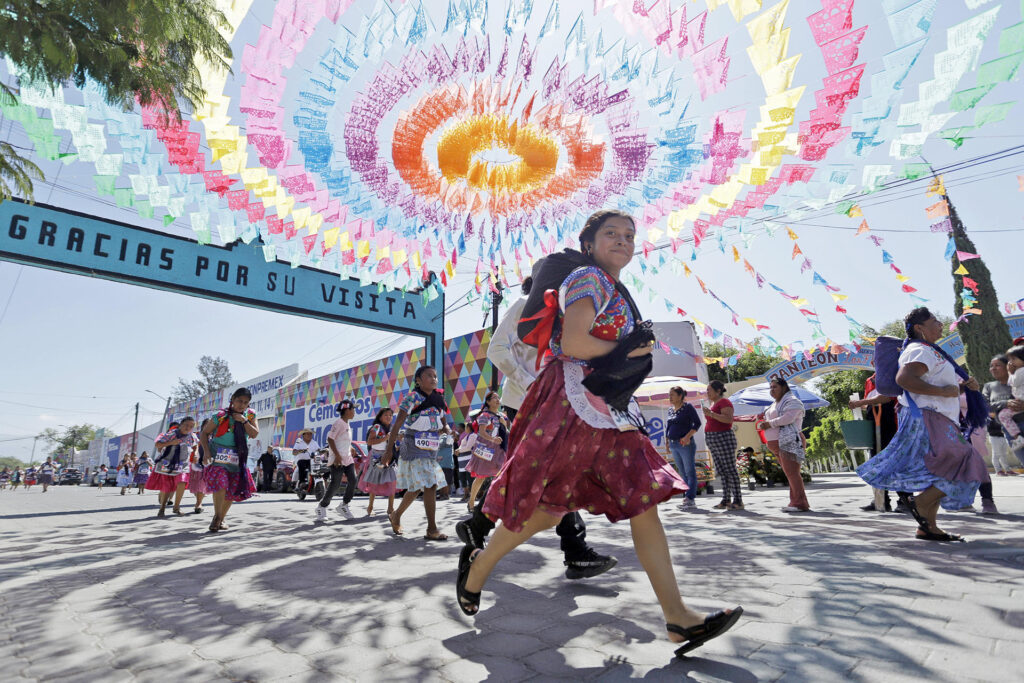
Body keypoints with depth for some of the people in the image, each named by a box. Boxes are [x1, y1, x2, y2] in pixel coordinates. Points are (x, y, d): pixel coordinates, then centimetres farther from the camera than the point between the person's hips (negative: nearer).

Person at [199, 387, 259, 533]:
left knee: (233, 491, 8)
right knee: (220, 484, -24)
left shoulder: (250, 415, 0)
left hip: (237, 459, 4)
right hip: (218, 457, -4)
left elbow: (254, 434, -8)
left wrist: (244, 421, -20)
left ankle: (221, 519, 27)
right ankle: (217, 516, -6)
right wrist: (206, 451, -15)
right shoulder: (221, 416, -11)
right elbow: (204, 433, -3)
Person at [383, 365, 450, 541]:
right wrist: (389, 448, -15)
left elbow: (443, 424, 19)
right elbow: (398, 423, -12)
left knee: (416, 487, 15)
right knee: (430, 485, -11)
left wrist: (448, 430, -3)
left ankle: (396, 516, 36)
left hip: (431, 449, 7)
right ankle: (432, 529, -3)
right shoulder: (413, 397, -10)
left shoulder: (439, 399, 10)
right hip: (415, 446, -7)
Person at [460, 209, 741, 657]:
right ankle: (477, 566, 23)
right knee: (545, 508, 0)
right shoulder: (589, 278, -6)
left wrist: (636, 348, 6)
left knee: (644, 503, 1)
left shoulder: (617, 292, 22)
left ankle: (677, 617, 5)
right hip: (573, 401, -9)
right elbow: (573, 343, -20)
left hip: (607, 410, 9)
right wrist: (622, 350, -7)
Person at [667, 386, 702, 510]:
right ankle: (686, 499, 16)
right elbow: (668, 427, 20)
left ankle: (690, 499, -7)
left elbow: (697, 423, -10)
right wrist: (667, 441, 13)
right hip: (673, 445, 7)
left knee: (690, 472, -5)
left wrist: (687, 436, -20)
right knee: (682, 474, 11)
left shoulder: (688, 407, -5)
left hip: (685, 444, -7)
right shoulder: (671, 410, 14)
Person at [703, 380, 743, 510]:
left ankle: (738, 500, -4)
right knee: (722, 471, 8)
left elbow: (729, 419, -24)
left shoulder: (724, 402, -10)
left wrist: (711, 414, -26)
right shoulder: (714, 403, 19)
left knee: (730, 469, -7)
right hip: (713, 440, 10)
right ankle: (726, 500, 11)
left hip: (723, 438, -10)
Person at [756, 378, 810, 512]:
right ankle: (796, 501, 13)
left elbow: (787, 418, -20)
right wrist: (763, 419, 9)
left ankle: (799, 503, -10)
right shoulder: (775, 404, 23)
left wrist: (769, 423, -13)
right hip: (777, 443, 10)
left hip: (789, 441, -10)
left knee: (791, 472, -12)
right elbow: (772, 421, 29)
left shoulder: (791, 401, -6)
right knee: (789, 473, 9)